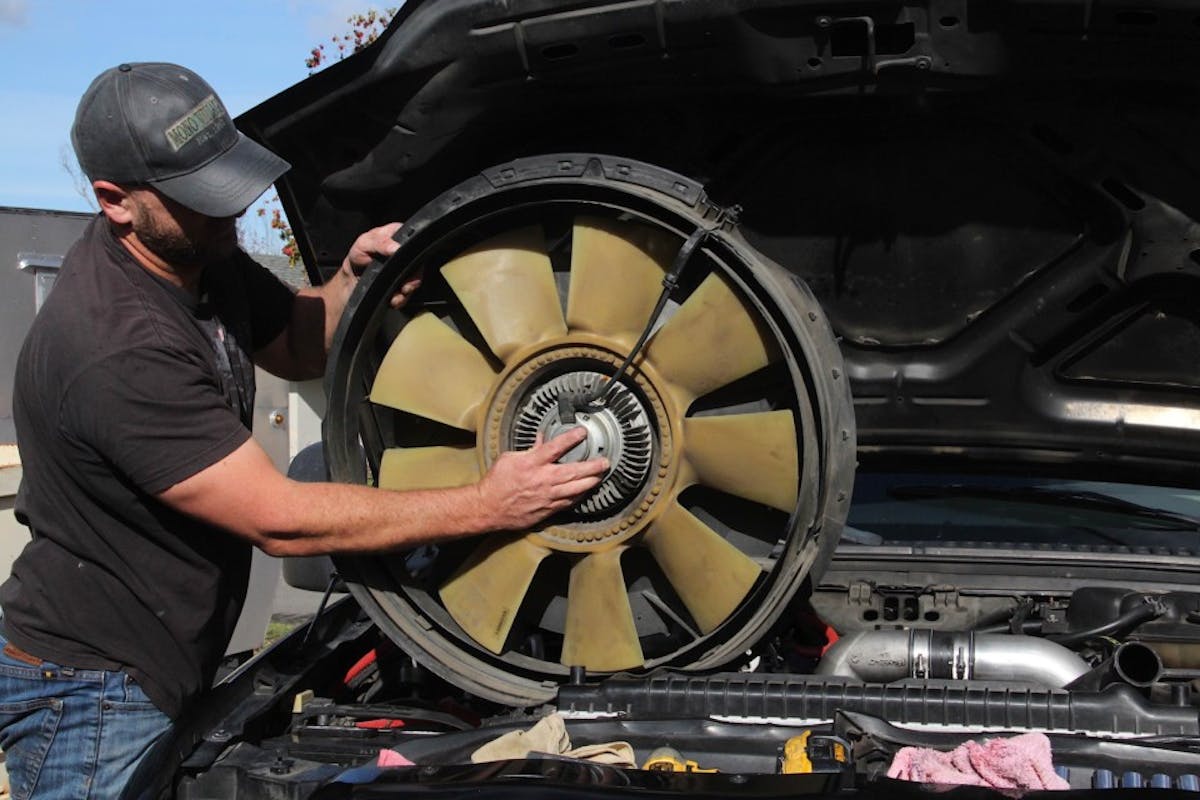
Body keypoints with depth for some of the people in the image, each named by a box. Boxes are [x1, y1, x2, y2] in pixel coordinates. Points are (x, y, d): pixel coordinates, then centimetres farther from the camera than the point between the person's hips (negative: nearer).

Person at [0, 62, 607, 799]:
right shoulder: (118, 351, -32)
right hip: (88, 693, -8)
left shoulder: (203, 254, -4)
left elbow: (297, 348, 13)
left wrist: (354, 280, -10)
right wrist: (486, 507, -26)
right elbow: (281, 522, -28)